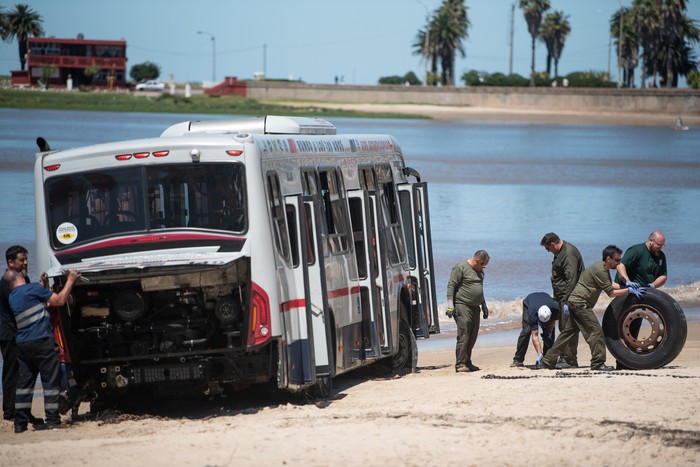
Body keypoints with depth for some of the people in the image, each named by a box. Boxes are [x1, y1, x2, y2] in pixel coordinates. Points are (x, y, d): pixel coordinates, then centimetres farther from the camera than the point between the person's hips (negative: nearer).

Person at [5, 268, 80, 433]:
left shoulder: (12, 298, 15)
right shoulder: (32, 288, -6)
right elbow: (59, 300, -6)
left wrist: (43, 285, 27)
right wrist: (70, 280, 4)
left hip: (22, 344, 7)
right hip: (41, 340, -6)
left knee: (24, 382, 9)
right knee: (50, 380, 0)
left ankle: (20, 423, 6)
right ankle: (52, 419, -4)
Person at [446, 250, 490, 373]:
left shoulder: (479, 271, 18)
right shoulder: (461, 268, -8)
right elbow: (451, 285, -11)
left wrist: (484, 306, 32)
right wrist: (450, 305, -17)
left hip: (474, 307, 8)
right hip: (462, 306, -8)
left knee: (472, 337, 7)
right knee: (463, 336, -12)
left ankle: (467, 362, 14)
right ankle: (460, 364, -12)